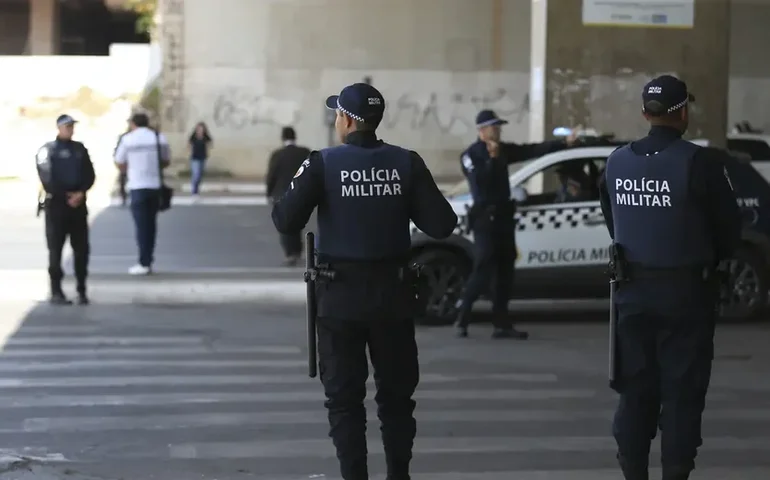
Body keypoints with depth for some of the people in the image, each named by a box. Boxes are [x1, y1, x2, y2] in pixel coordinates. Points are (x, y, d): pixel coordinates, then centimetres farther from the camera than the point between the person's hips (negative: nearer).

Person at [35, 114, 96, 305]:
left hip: (78, 203, 4)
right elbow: (47, 179, -8)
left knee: (81, 248, 3)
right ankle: (56, 291, 0)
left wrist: (80, 193, -9)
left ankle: (81, 290, 9)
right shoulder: (48, 150, -1)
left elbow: (90, 175, 8)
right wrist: (66, 196, -12)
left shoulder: (80, 149, 13)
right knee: (55, 248, -3)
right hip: (56, 204, -4)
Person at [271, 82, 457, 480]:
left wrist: (291, 192, 4)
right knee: (396, 394, 15)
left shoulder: (323, 164, -10)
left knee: (344, 397, 7)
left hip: (341, 295, -2)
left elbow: (286, 221, -15)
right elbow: (441, 224, -7)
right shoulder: (406, 163, -3)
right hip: (393, 293, 2)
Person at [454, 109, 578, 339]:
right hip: (485, 218, -7)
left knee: (505, 271, 6)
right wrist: (491, 158, -21)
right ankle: (461, 317, -4)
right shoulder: (471, 155, -6)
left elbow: (533, 150, 7)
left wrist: (564, 143, 2)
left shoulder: (503, 150, 12)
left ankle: (501, 324, 9)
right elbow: (479, 180, -21)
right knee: (483, 270, -14)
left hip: (504, 216, 7)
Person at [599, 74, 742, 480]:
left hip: (632, 287, 5)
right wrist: (711, 261, 12)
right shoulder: (699, 162, -15)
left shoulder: (617, 162, 1)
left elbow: (613, 222, 9)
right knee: (683, 390, 3)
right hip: (685, 289, -4)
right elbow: (728, 226, -7)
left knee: (636, 387, 12)